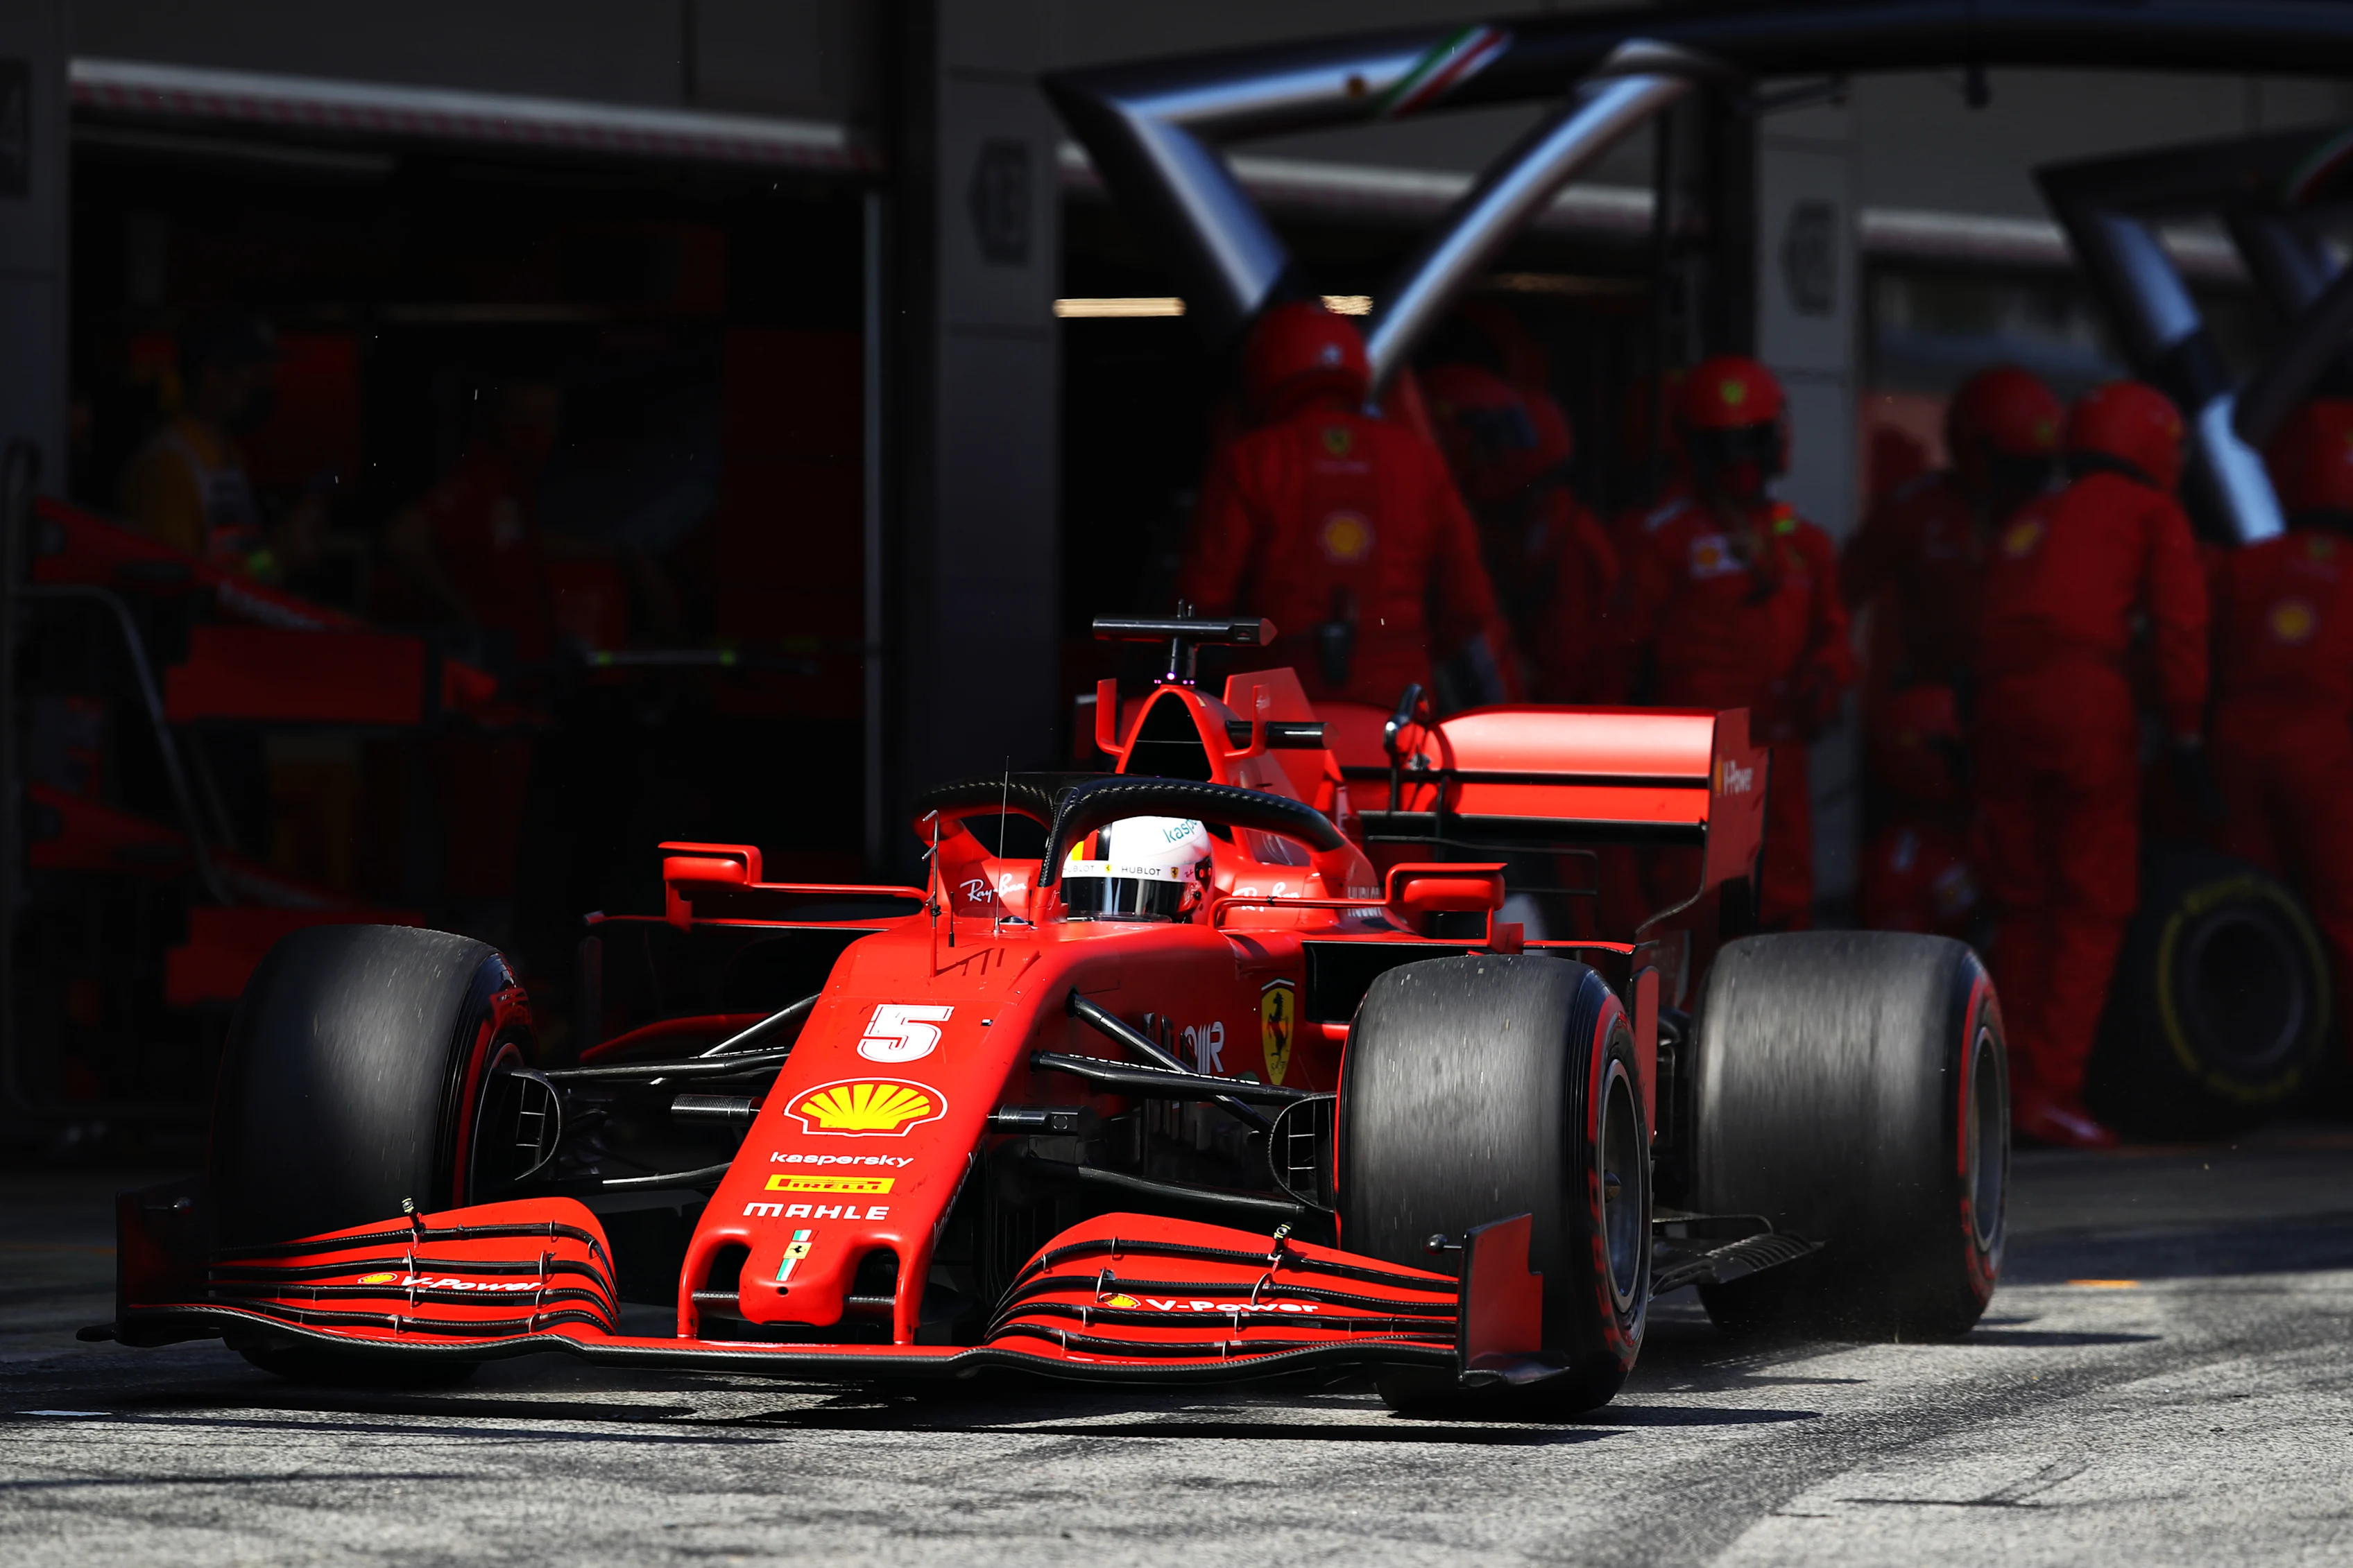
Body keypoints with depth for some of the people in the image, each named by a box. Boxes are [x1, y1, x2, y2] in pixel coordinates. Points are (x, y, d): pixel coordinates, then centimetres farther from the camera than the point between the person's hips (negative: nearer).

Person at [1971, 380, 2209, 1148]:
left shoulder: (2029, 520, 29)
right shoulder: (2151, 514, 12)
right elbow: (2179, 623, 2)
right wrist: (2185, 728, 6)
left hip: (2000, 706, 6)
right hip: (2087, 702, -6)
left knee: (2021, 906, 13)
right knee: (2092, 906, -2)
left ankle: (2012, 1086, 10)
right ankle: (2051, 1091, -10)